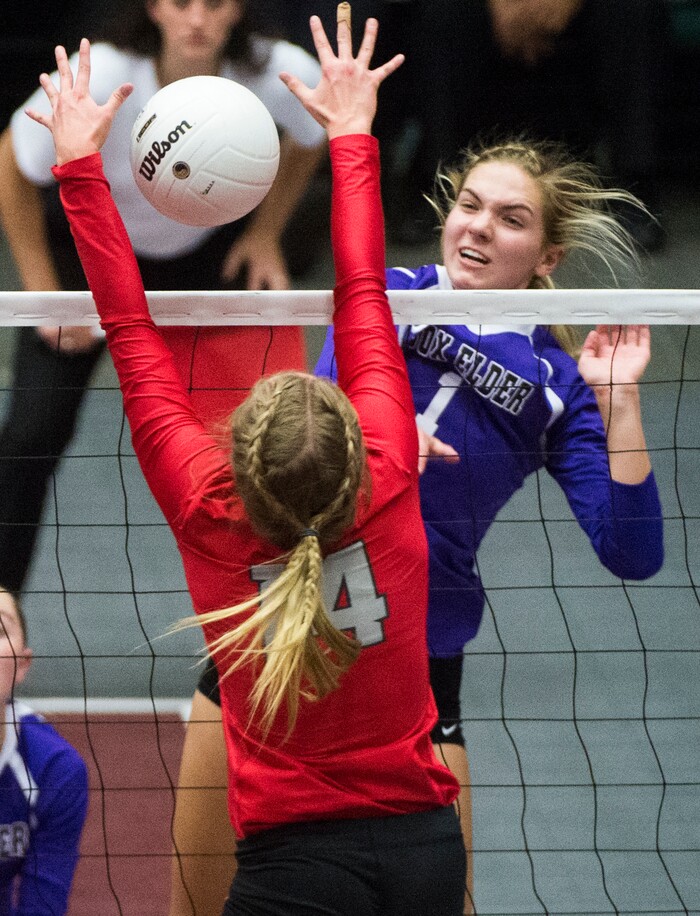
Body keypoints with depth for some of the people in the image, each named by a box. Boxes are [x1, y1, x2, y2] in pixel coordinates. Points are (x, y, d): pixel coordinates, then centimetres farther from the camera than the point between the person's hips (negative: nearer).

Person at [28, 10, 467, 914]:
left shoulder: (209, 514, -13)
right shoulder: (389, 487, -10)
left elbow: (132, 333, -3)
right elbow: (362, 298, 3)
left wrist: (79, 165, 5)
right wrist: (352, 137, 15)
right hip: (427, 841, 3)